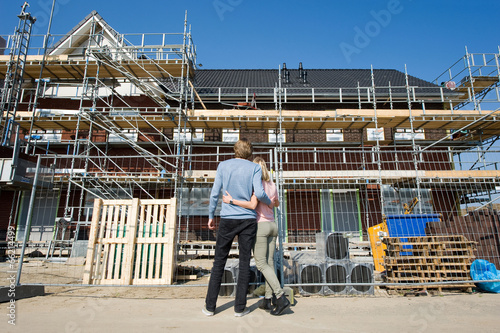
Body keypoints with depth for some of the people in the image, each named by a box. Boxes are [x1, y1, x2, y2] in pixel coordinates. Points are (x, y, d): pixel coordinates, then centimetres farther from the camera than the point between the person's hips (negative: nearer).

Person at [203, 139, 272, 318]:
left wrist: (211, 216, 11)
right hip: (248, 220, -1)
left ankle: (210, 306, 14)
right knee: (244, 263, 7)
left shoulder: (223, 165, 5)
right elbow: (259, 193, -12)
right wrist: (269, 202, 9)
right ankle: (240, 307, 11)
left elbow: (215, 192, 2)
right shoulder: (254, 168, 1)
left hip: (227, 219, 1)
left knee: (219, 263, 9)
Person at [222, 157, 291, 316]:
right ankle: (268, 300, 13)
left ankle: (281, 297, -8)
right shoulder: (272, 185, 10)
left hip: (260, 225, -7)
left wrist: (231, 200, -20)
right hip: (272, 225, 7)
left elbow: (252, 205, -24)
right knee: (269, 263, 9)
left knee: (261, 264, -1)